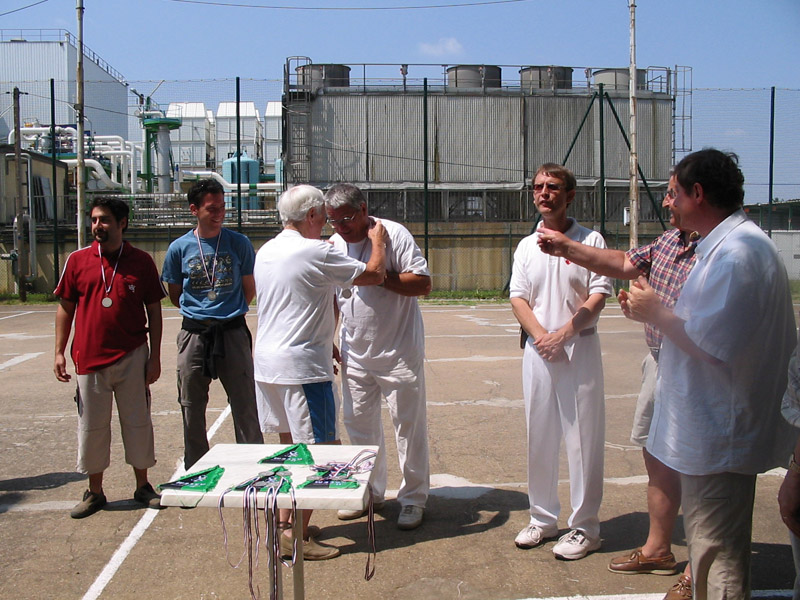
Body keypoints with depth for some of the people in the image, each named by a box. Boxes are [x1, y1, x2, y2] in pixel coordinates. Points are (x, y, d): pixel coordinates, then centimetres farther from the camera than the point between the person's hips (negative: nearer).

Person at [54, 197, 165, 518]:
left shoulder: (141, 262, 0)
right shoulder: (78, 260, 3)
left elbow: (154, 311, 3)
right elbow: (65, 308, 8)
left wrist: (155, 357, -1)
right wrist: (60, 353, 3)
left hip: (132, 358, -1)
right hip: (90, 359, 1)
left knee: (138, 422, 8)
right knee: (92, 426, 8)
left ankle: (142, 486, 23)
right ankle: (94, 492, 22)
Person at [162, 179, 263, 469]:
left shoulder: (239, 243, 1)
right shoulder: (179, 248, 3)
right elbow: (175, 294, 13)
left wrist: (231, 312, 8)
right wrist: (199, 313, 7)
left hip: (232, 332, -1)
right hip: (193, 334, 1)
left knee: (245, 406, 1)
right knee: (192, 409, 10)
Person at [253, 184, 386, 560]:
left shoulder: (266, 252, 12)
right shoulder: (316, 253, -15)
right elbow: (374, 275, -10)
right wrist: (377, 239, 9)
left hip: (267, 362, 9)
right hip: (302, 365, -9)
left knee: (291, 445, 19)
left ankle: (285, 523, 27)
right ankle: (294, 536, 3)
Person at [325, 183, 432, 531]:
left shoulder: (393, 234, -11)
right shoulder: (334, 244, 6)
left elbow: (423, 283, -17)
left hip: (399, 352, -5)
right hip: (355, 355, 6)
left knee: (409, 425, 2)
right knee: (358, 423, 12)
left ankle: (414, 498, 17)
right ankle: (370, 492, 29)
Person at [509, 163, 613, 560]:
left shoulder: (590, 240, 0)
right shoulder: (526, 246, 13)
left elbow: (599, 295, -7)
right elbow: (518, 297, 6)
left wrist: (563, 333, -17)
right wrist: (540, 334, -10)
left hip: (579, 349, -4)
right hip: (537, 350, 4)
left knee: (583, 440, -1)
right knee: (539, 438, 11)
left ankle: (584, 527, 11)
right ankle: (543, 519, 25)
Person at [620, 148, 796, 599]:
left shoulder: (736, 252, -22)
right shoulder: (733, 244, 13)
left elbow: (710, 343, -27)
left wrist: (656, 313, -12)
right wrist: (654, 312, 9)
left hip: (717, 437, -11)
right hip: (715, 427, 11)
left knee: (716, 553, 1)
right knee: (717, 547, 24)